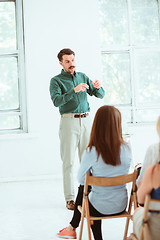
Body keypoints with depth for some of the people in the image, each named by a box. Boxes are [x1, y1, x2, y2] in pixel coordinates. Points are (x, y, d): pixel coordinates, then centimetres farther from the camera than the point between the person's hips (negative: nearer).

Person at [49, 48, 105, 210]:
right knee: (68, 161, -3)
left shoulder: (83, 77, 16)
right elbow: (56, 101, -17)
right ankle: (69, 198, 2)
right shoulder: (56, 81, 1)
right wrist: (74, 91, -28)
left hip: (86, 121, 4)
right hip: (69, 122, -4)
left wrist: (97, 87, -9)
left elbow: (100, 95, 14)